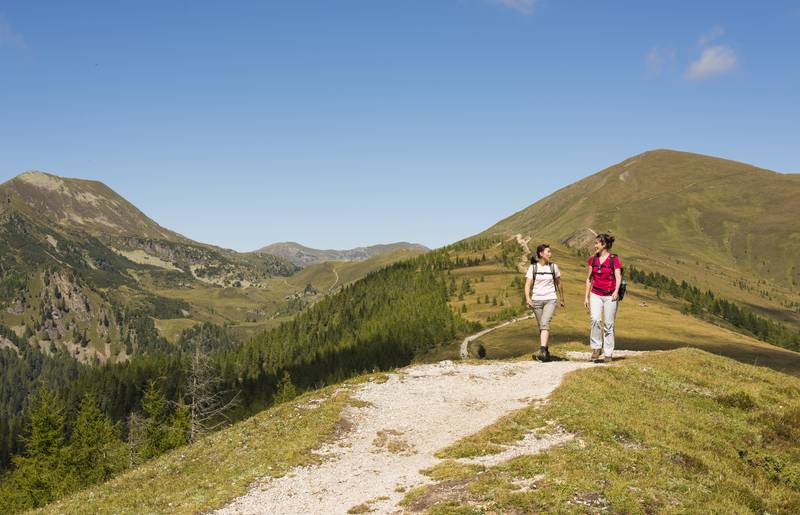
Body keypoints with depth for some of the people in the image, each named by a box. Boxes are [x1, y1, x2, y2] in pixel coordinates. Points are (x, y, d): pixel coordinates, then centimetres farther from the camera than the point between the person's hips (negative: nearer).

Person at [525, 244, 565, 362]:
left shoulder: (553, 267, 3)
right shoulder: (533, 268, 0)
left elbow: (558, 284, 15)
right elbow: (528, 285, -6)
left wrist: (562, 300, 22)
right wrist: (528, 298, -23)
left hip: (550, 300, -1)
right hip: (537, 300, 1)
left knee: (545, 323, -20)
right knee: (541, 326, 10)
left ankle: (542, 351, -30)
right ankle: (546, 352, 25)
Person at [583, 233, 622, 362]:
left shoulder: (614, 259, -3)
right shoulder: (593, 259, 9)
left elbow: (618, 277, -12)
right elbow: (589, 279, 14)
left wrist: (616, 291, -29)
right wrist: (586, 297, 10)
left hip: (610, 296, -3)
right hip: (596, 295, 3)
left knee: (609, 325, 1)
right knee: (595, 320, -20)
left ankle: (608, 353, 10)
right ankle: (596, 348, -8)